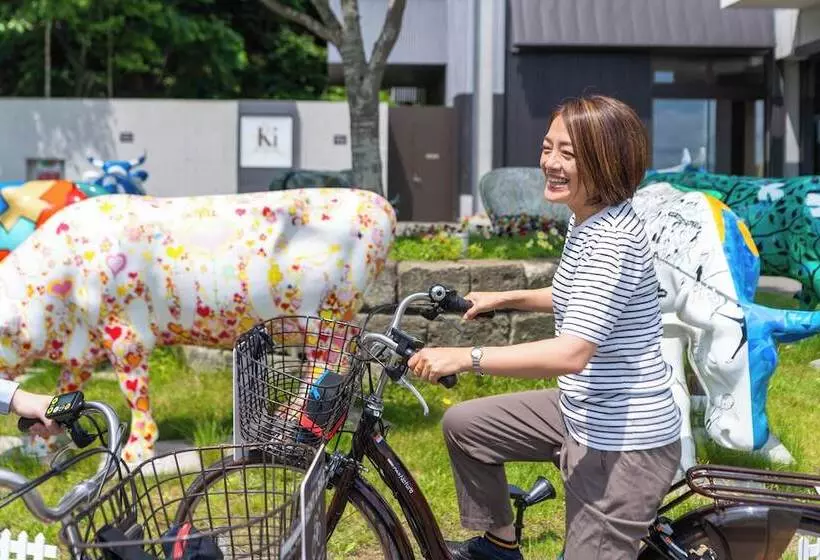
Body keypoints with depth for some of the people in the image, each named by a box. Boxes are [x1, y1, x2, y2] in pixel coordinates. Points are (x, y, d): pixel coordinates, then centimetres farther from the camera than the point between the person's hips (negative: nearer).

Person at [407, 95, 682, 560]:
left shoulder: (612, 240, -26)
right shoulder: (586, 222, 6)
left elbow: (572, 353, -34)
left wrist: (465, 357, -33)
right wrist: (504, 299, 21)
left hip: (624, 443, -10)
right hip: (586, 413, 10)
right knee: (463, 424, 18)